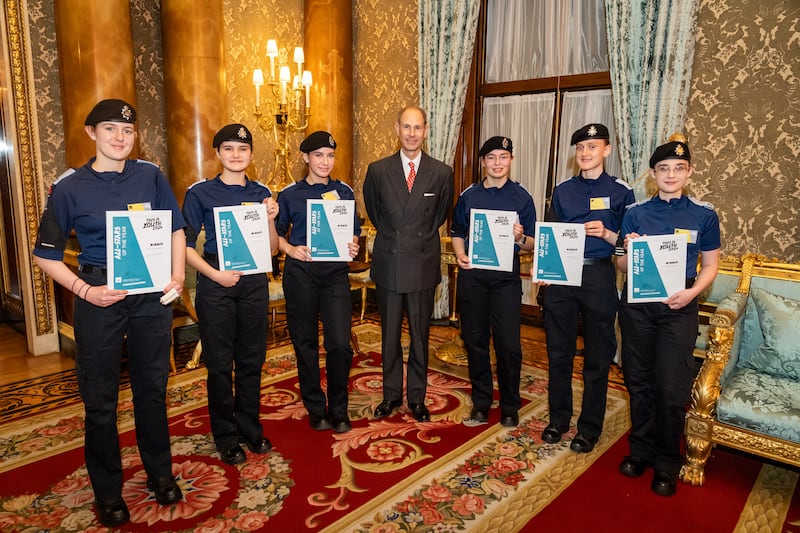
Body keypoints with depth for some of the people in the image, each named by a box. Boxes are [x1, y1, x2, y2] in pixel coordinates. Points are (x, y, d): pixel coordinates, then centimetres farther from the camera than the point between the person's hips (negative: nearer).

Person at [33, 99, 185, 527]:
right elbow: (46, 254, 1)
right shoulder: (69, 187, -3)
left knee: (152, 387, 14)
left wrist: (178, 274, -3)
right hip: (100, 296, -1)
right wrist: (84, 291, -13)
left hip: (151, 293, 2)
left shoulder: (150, 176, 2)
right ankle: (107, 491, 28)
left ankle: (160, 473, 33)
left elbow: (175, 229, 11)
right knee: (100, 397, 8)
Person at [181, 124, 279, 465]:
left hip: (254, 281, 3)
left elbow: (272, 249, 9)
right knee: (219, 363, 6)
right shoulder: (200, 193, -2)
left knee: (251, 360, 11)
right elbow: (186, 246, -2)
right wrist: (215, 274, -14)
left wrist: (270, 220, -8)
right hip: (215, 283, -3)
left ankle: (250, 428, 28)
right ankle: (225, 437, 22)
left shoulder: (261, 193, 7)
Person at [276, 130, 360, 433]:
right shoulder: (289, 194, 6)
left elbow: (354, 231, 14)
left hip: (335, 272, 0)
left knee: (340, 343, -7)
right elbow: (277, 233, 9)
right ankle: (315, 408, 24)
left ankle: (338, 410, 14)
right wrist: (291, 249, -10)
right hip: (300, 273, 0)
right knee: (305, 342, 7)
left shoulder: (344, 192, 10)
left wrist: (353, 246, -7)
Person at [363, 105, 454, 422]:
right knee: (389, 335, 11)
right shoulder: (378, 170, 0)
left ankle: (417, 397, 24)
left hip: (423, 265, -1)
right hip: (388, 263, 1)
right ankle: (391, 394, 27)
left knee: (420, 335, 9)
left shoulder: (441, 173, -1)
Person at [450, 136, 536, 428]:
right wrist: (460, 255, -4)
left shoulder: (521, 196, 3)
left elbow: (532, 243, 3)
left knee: (508, 344, -2)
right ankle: (481, 403, 25)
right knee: (474, 341, 8)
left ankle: (509, 407, 18)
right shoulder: (469, 195, 9)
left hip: (506, 275, -2)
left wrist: (520, 238, -19)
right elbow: (457, 232, 15)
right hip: (472, 274, 2)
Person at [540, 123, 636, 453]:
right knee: (558, 352, 10)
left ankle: (590, 428, 21)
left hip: (599, 277, -3)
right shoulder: (562, 191, 10)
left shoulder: (621, 192, 1)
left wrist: (606, 234, -18)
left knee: (598, 357, 6)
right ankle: (559, 419, 27)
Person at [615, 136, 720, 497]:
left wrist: (692, 291, -12)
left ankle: (667, 463, 17)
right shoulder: (635, 213, 5)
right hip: (636, 303, 2)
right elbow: (621, 265, 7)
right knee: (638, 380, 9)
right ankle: (641, 449, 28)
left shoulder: (704, 214, 3)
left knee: (672, 386, -3)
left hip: (679, 307, -1)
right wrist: (628, 250, -15)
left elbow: (710, 265, 6)